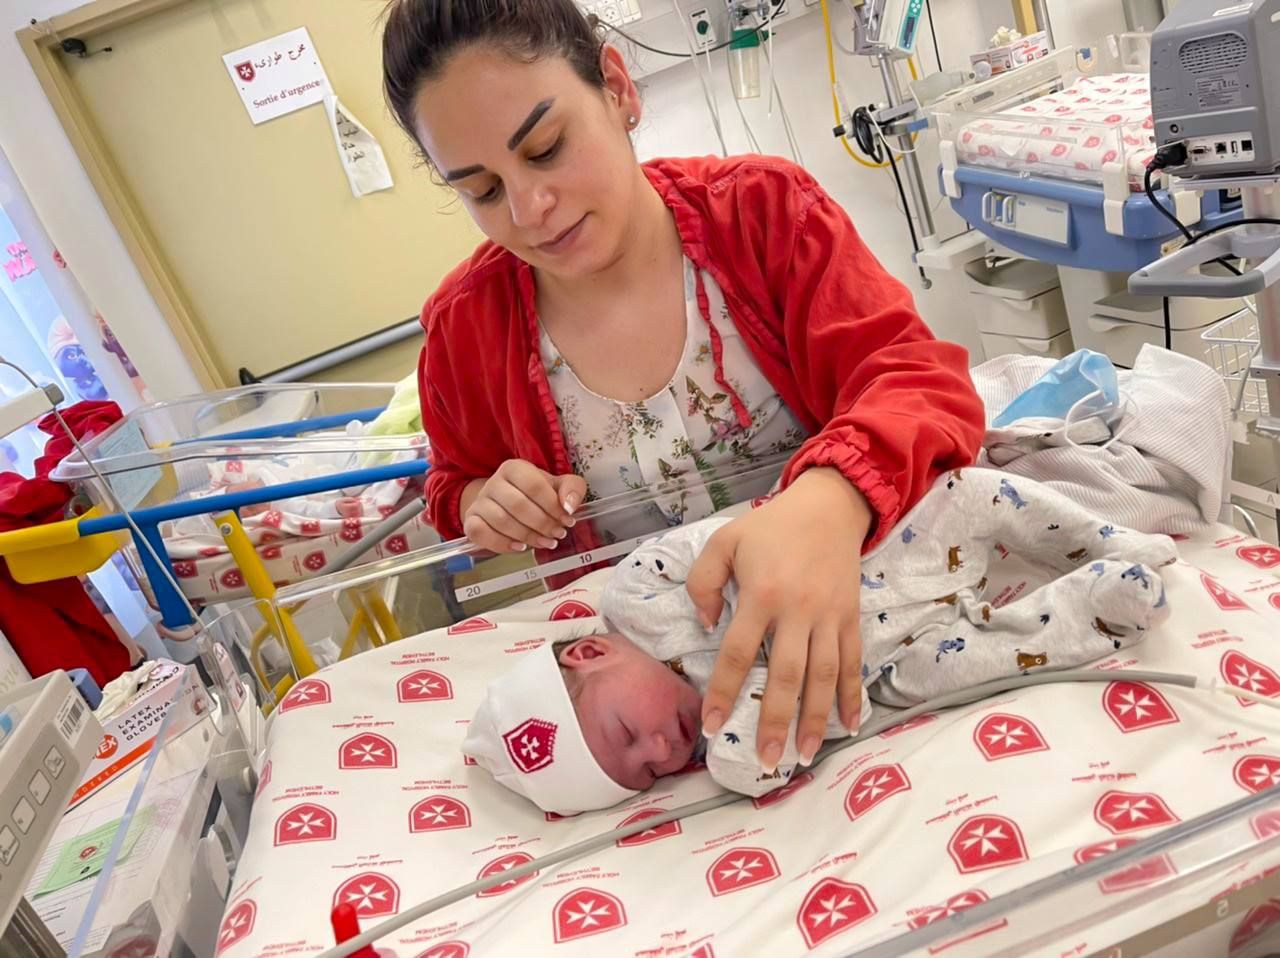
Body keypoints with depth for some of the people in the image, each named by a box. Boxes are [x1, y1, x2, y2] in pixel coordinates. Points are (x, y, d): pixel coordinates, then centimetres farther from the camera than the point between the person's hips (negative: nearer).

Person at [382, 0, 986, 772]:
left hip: (846, 609, -4)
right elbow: (456, 489, 11)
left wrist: (830, 501, -41)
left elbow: (919, 376, -19)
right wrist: (486, 506, -14)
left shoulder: (765, 207, -11)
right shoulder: (463, 326, -6)